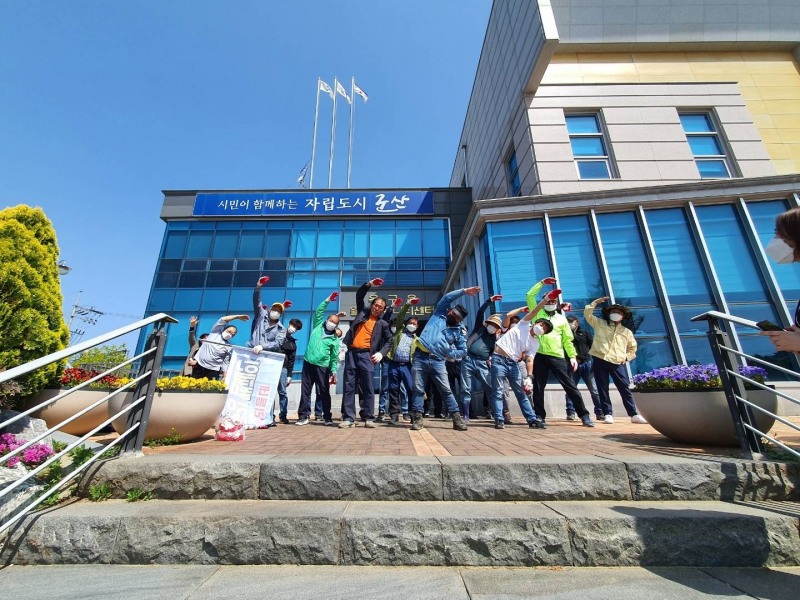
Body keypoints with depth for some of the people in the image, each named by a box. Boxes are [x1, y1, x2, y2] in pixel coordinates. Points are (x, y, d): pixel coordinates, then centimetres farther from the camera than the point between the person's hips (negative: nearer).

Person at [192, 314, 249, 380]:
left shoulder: (229, 347, 2)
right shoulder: (215, 332, 4)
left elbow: (225, 362, 1)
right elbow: (223, 320, -8)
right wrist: (237, 316, -9)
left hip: (213, 369, -1)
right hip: (199, 364, 1)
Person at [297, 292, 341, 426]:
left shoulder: (335, 340, 4)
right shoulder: (318, 326, 9)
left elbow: (334, 358, 4)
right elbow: (318, 312, 3)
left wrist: (334, 372, -4)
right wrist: (328, 300, -2)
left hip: (322, 367, -1)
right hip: (308, 363, 2)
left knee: (324, 392, 2)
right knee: (305, 390, 4)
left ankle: (327, 417, 12)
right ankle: (303, 416, 11)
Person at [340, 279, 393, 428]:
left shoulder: (383, 324, 11)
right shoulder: (363, 312, 16)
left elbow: (389, 340, 13)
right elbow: (359, 295, 15)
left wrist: (381, 353, -3)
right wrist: (370, 284, 2)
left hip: (366, 355, -2)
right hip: (351, 353, 2)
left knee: (368, 387, -2)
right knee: (349, 386, 1)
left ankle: (368, 418, 5)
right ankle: (349, 418, 5)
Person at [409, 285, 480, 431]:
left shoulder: (458, 331, 13)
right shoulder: (439, 314, 11)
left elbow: (463, 350, 16)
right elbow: (447, 298, 3)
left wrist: (450, 354, 1)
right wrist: (464, 291, 2)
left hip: (438, 361, 1)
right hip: (421, 357, 0)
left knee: (446, 390, -1)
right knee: (418, 389, 2)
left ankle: (457, 419, 5)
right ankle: (417, 418, 9)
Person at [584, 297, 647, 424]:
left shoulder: (626, 332, 18)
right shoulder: (600, 324, 12)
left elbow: (633, 347, 28)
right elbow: (587, 314, 5)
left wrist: (627, 357, 11)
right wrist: (595, 302, 2)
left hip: (618, 364, 2)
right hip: (599, 361, -1)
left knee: (625, 389, 1)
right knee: (603, 389, 0)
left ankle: (634, 415, 8)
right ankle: (608, 414, 6)